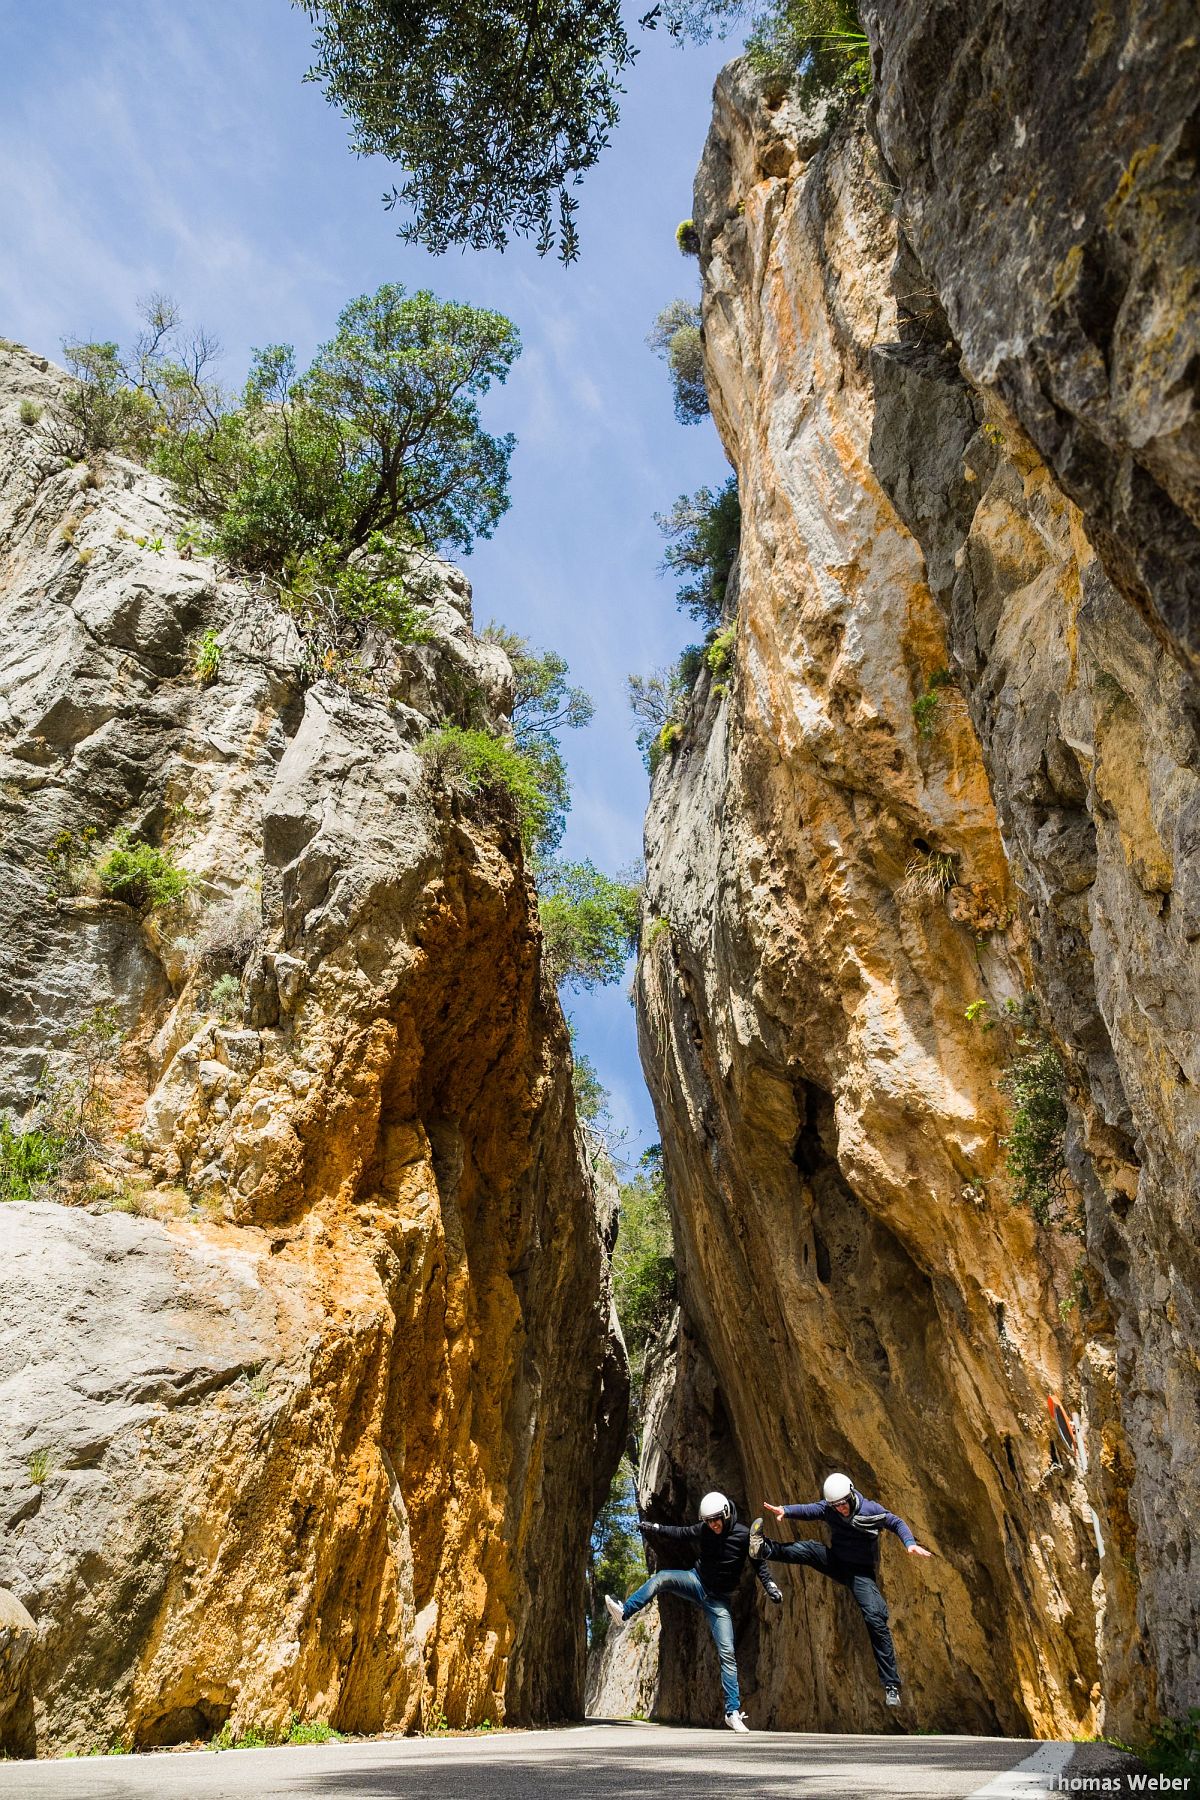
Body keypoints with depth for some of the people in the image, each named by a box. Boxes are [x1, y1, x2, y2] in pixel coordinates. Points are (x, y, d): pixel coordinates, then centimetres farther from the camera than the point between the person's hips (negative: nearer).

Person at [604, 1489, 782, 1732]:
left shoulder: (744, 1535, -18)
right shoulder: (703, 1530, -9)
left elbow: (759, 1563, -7)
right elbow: (680, 1533, 7)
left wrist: (770, 1586, -22)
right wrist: (654, 1528, -1)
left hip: (718, 1599, -2)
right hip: (696, 1581, 2)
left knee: (727, 1653, -9)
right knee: (662, 1578, -22)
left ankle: (733, 1712, -1)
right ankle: (623, 1614, -20)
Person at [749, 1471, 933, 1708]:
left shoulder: (871, 1510, -15)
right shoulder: (828, 1509, -12)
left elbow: (896, 1523, -9)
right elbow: (807, 1509, -27)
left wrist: (910, 1543, -30)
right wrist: (784, 1511, -48)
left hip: (862, 1573, -2)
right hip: (836, 1563, 2)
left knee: (876, 1620, -18)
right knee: (809, 1550, -25)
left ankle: (891, 1685, -10)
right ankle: (764, 1549, -37)